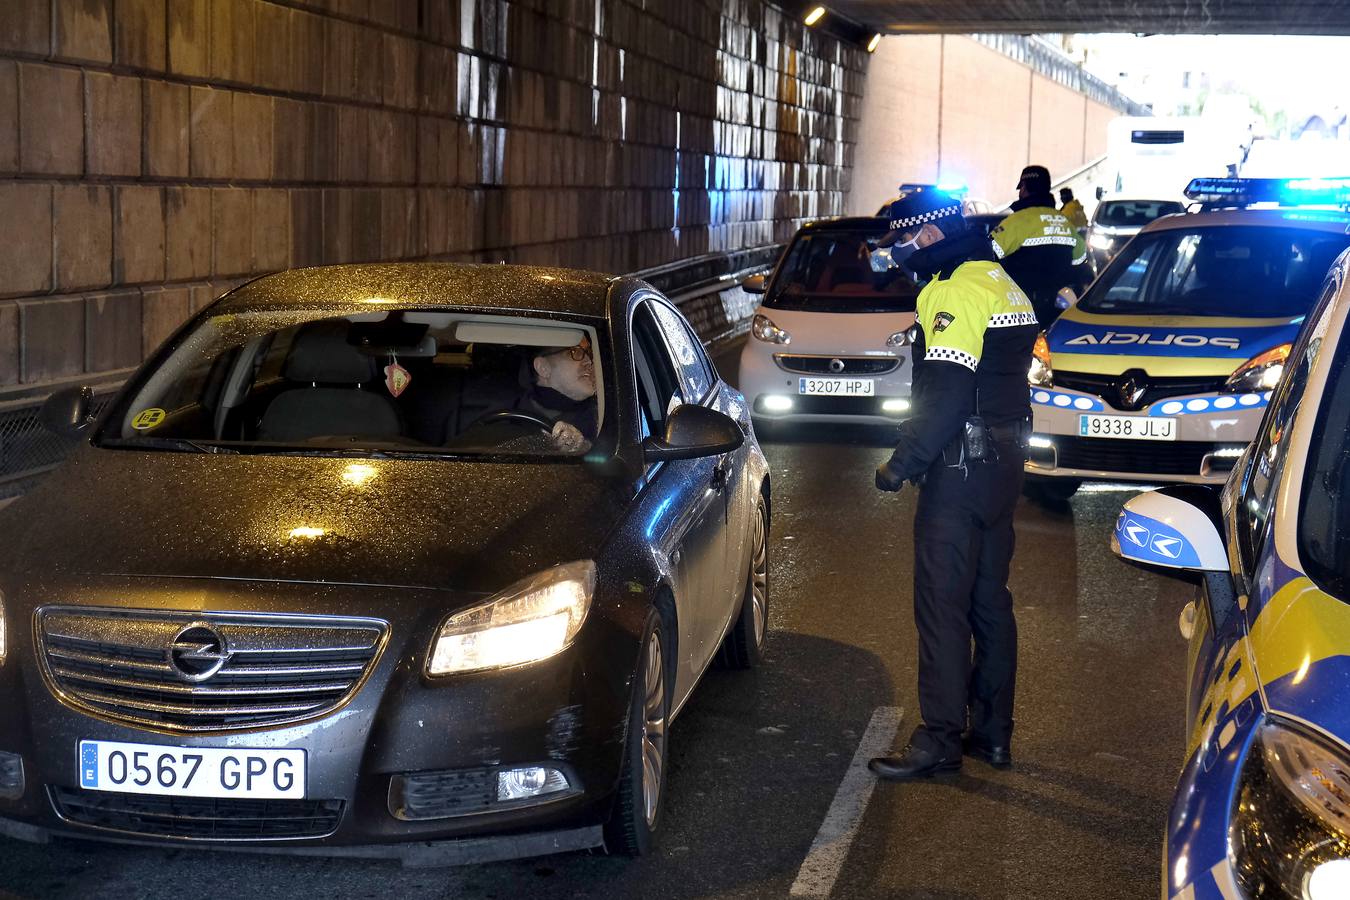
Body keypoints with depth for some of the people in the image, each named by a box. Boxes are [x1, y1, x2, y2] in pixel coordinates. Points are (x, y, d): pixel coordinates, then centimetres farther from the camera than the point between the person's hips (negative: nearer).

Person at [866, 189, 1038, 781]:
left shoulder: (954, 291, -16)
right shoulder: (1001, 283, 16)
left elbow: (945, 396, -24)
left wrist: (902, 464, -17)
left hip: (961, 467, -10)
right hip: (1004, 461, 10)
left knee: (943, 605, -5)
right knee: (990, 601, 15)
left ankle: (939, 742, -1)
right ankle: (993, 733, 23)